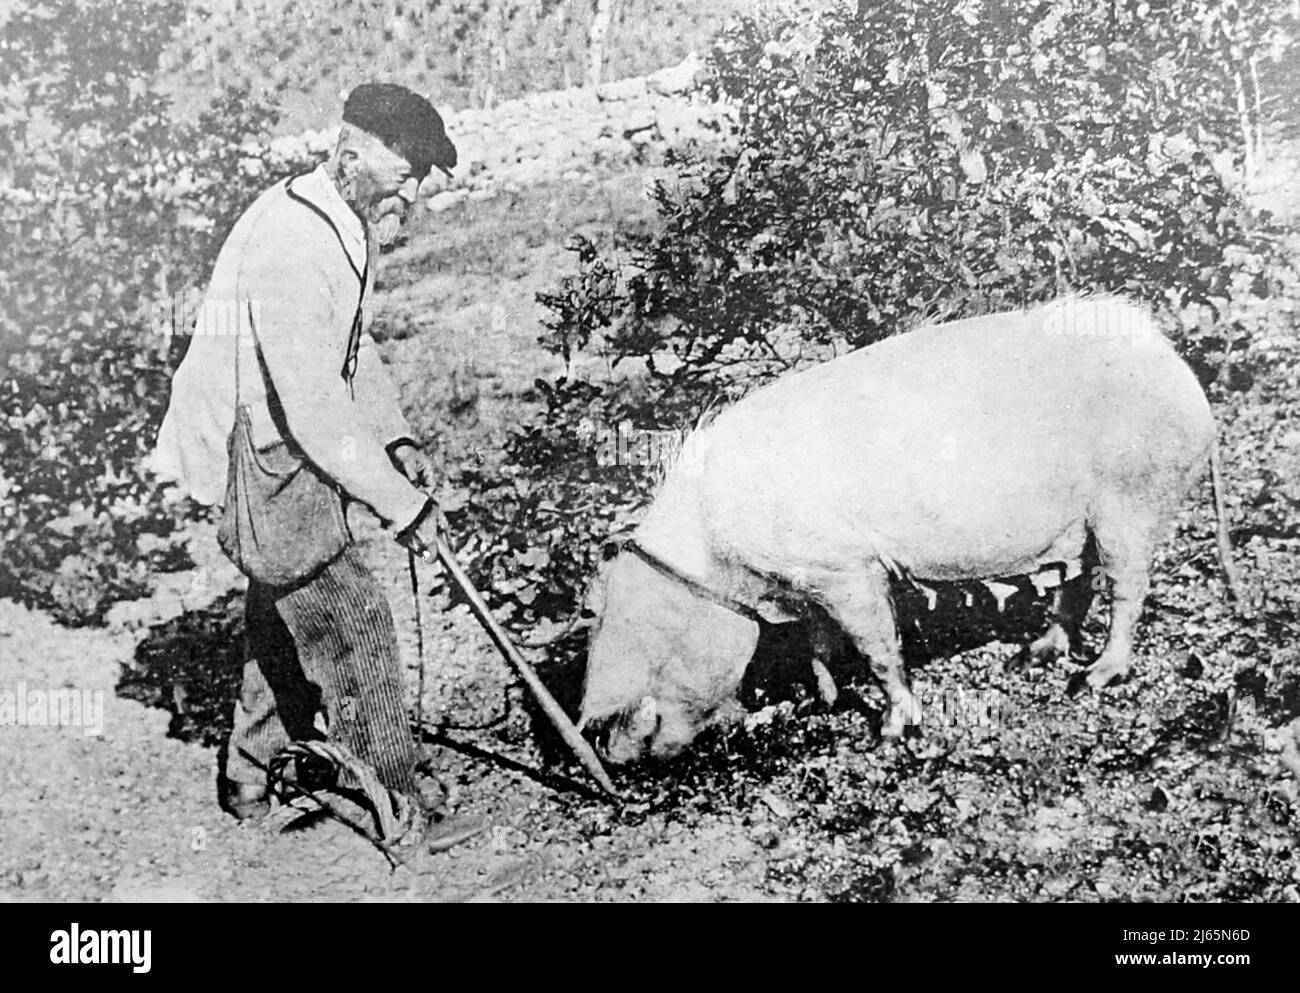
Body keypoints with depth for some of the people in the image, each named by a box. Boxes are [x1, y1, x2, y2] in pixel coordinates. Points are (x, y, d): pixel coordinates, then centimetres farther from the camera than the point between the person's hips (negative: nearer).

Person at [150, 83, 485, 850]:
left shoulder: (348, 226, 4)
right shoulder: (292, 246, -29)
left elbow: (354, 347, 16)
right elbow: (314, 410, -31)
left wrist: (395, 436, 3)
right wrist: (401, 502, -24)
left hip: (285, 447, 10)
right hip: (250, 459, -10)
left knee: (289, 614, 20)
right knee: (349, 613, -8)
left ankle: (251, 780, 38)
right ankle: (398, 802, 4)